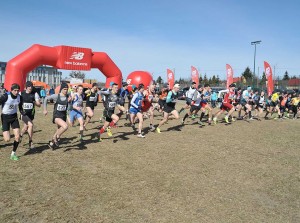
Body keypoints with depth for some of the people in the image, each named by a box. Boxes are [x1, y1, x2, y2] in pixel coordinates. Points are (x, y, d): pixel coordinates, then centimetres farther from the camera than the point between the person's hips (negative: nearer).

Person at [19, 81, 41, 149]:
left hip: (31, 114, 3)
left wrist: (35, 103, -23)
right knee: (30, 125, -23)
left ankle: (20, 136, 52)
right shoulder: (21, 94, -5)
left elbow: (39, 105, -3)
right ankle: (30, 142, -13)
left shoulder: (35, 94, -2)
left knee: (26, 127, 19)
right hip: (24, 113, -3)